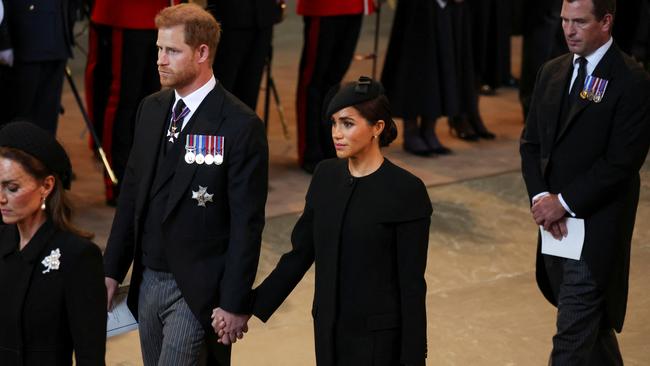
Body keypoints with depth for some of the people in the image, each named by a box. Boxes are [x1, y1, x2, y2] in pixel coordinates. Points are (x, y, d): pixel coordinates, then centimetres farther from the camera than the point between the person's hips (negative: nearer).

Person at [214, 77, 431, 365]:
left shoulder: (406, 191, -13)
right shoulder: (326, 176, 4)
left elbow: (412, 282, -12)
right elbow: (300, 253, 9)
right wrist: (249, 306, 4)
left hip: (379, 338, -6)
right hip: (329, 330, 6)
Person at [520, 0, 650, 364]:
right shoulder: (552, 72, 10)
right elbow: (531, 143, 11)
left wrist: (564, 202, -15)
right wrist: (541, 196, -5)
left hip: (597, 228, -7)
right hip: (556, 220, 7)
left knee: (573, 337, -8)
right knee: (592, 324, 20)